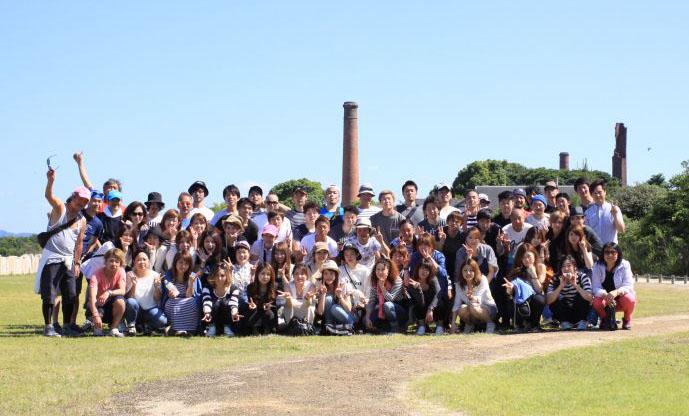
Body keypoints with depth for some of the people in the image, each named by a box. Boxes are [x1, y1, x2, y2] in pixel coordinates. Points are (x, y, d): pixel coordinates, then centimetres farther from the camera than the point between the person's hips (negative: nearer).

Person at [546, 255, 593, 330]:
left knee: (582, 296, -27)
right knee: (553, 303, -26)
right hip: (564, 313, 1)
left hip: (580, 312, -1)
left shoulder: (582, 276, -16)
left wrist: (575, 285, -35)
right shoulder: (556, 279, -14)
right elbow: (548, 301, -25)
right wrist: (561, 286, -33)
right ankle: (565, 323, -4)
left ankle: (582, 322, -10)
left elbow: (590, 298, -30)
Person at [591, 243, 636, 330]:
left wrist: (616, 292, -44)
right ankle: (605, 319, 3)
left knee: (629, 299, -34)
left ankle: (627, 320, -1)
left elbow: (628, 286, -22)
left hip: (621, 297, -1)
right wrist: (605, 295, -40)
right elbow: (596, 288, -18)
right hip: (605, 298, 1)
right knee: (597, 302, -32)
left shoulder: (625, 265, -14)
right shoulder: (597, 266, -11)